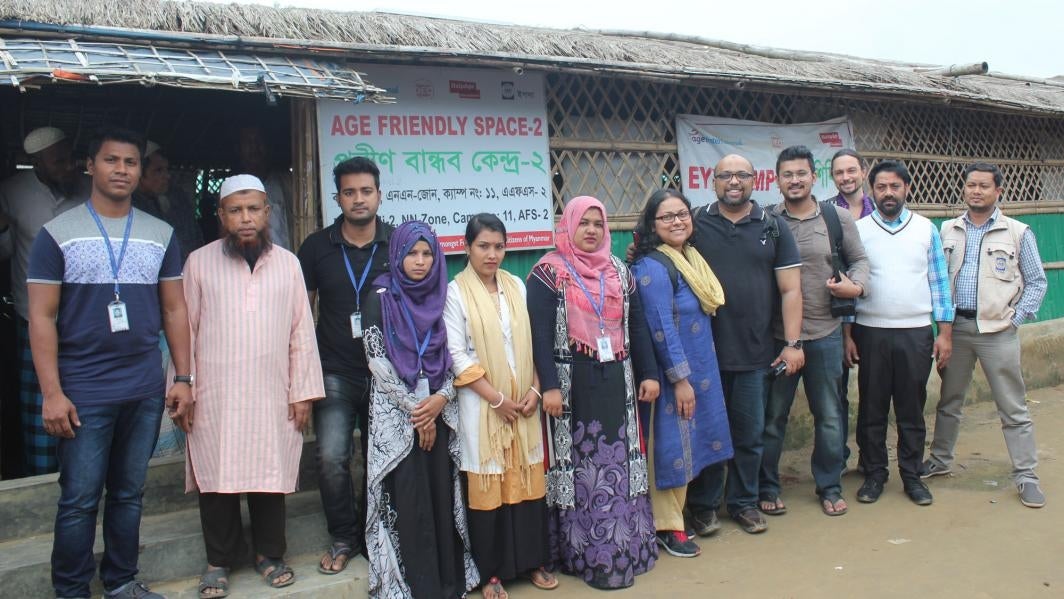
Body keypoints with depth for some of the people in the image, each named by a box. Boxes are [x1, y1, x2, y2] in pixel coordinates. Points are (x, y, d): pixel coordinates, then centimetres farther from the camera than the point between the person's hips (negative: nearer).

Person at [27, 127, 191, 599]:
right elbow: (41, 317, -4)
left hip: (146, 391, 3)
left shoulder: (161, 235, 7)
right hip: (83, 393, -3)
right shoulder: (57, 234, -2)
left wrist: (183, 377, 4)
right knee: (79, 500, 4)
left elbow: (174, 310, 10)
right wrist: (52, 393, -10)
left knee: (129, 494, 13)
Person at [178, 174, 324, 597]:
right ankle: (220, 560, 25)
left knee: (269, 475, 9)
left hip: (272, 395, 1)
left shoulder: (287, 263, 4)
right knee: (216, 479, 6)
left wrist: (303, 390, 3)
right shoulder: (199, 262, 0)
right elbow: (185, 331, 2)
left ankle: (270, 554, 27)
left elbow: (302, 331, 5)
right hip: (215, 396, -1)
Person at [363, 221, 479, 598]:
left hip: (439, 411, 3)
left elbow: (452, 357, 8)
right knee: (409, 500, -3)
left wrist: (441, 399, -9)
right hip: (397, 415, -3)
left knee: (442, 494, 4)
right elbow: (377, 361, -7)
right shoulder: (380, 298, -2)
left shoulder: (440, 297, 9)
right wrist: (415, 409, -10)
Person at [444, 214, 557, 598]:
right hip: (482, 405, -4)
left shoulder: (517, 287, 8)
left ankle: (530, 560, 22)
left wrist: (534, 390, -4)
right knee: (488, 485, 2)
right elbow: (458, 356, -11)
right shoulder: (455, 293, -6)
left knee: (527, 480, 8)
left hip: (524, 402, 4)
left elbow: (533, 343, 9)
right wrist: (498, 399, -12)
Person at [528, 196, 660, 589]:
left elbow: (637, 325, 13)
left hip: (616, 381, 5)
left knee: (619, 461, 9)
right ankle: (585, 553, 8)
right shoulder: (548, 272, -5)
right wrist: (549, 386, -18)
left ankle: (624, 545, 20)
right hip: (572, 383, -5)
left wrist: (649, 374, 6)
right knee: (578, 466, 0)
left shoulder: (619, 271, 11)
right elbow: (539, 333, -11)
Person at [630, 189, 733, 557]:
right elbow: (661, 329, -21)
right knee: (669, 446, 1)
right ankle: (667, 527, 14)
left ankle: (676, 513, 30)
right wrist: (680, 379, -19)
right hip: (670, 374, -8)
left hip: (700, 370, 8)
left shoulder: (692, 258, 9)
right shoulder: (652, 268, -18)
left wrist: (697, 375, 14)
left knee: (688, 443, 15)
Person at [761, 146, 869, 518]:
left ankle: (830, 487, 29)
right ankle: (767, 487, 24)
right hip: (777, 336, -1)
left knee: (830, 416, 12)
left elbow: (859, 259, 10)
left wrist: (856, 285, -10)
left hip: (825, 334, 1)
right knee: (772, 416, 9)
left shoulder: (838, 217, 2)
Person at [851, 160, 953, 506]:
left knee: (912, 409, 8)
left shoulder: (927, 230, 5)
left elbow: (939, 283, 6)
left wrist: (945, 332, 1)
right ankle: (874, 474, 18)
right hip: (871, 333, -1)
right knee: (872, 408, 6)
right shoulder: (857, 230, 2)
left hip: (917, 333, 1)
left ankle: (912, 476, 20)